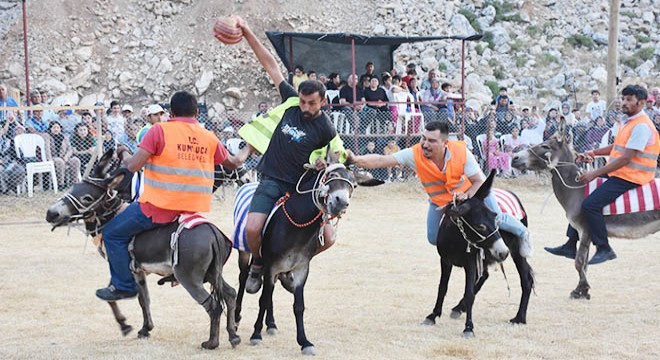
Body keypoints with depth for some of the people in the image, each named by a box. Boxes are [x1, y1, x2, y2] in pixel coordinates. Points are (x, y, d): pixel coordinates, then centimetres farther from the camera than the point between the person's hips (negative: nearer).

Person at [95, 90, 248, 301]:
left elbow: (133, 165, -13)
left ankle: (123, 285, 9)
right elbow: (232, 163, 25)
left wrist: (124, 154, 10)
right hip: (194, 209, 6)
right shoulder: (210, 138, 7)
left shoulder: (160, 130, -9)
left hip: (160, 206, -6)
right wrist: (245, 154, 48)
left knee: (113, 234, 10)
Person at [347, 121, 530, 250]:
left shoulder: (461, 151, -34)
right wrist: (356, 160, -56)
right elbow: (381, 160, -40)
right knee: (434, 238, 1)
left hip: (472, 190, -2)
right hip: (439, 199, 2)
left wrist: (466, 196, -42)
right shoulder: (415, 154, -34)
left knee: (495, 219, -7)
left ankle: (522, 232, 27)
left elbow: (479, 181, -23)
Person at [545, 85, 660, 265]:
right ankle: (571, 245, 16)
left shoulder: (641, 126, -18)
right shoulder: (628, 121, 14)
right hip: (617, 173, 11)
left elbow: (626, 158, -23)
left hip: (630, 177, -11)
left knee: (590, 204, -22)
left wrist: (595, 174, -23)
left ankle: (604, 249, -10)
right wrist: (594, 152, 9)